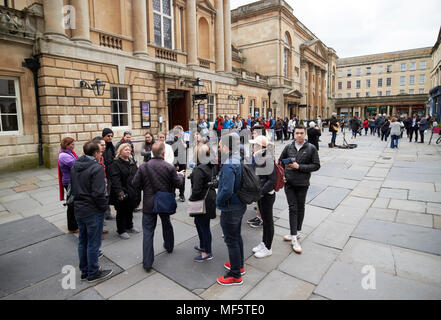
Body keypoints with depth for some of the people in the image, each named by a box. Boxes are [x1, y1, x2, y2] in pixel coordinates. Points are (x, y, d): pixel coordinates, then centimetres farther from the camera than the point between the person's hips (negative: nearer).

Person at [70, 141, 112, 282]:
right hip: (93, 212, -8)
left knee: (82, 241, 19)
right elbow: (98, 193, -25)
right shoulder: (97, 168, -21)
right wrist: (104, 206, -11)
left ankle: (84, 271, 34)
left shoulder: (74, 167, 6)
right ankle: (93, 273, 21)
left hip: (78, 210, 8)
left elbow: (73, 187, 13)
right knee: (93, 243, 6)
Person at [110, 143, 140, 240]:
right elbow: (115, 179, -19)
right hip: (122, 194, -7)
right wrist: (119, 192, -28)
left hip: (132, 192, 7)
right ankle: (121, 230, 20)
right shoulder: (116, 163, -11)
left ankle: (129, 226, 38)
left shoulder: (132, 162, 12)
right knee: (122, 212, 5)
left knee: (130, 210, 20)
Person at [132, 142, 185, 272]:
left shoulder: (143, 167, -11)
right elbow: (178, 184, -7)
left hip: (149, 204, -1)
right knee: (167, 225, 26)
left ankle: (147, 263, 9)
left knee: (148, 232, 6)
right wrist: (180, 175, 14)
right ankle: (169, 246, 49)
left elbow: (135, 184, -7)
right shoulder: (170, 167, -13)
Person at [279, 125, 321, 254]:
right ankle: (294, 237, 6)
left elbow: (316, 165, -6)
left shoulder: (311, 148, -4)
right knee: (293, 208, 0)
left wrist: (299, 167, -15)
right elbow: (280, 161, 14)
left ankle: (297, 233, 30)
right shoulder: (288, 147, 3)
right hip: (289, 183, 1)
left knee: (300, 208, 12)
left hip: (302, 183, -1)